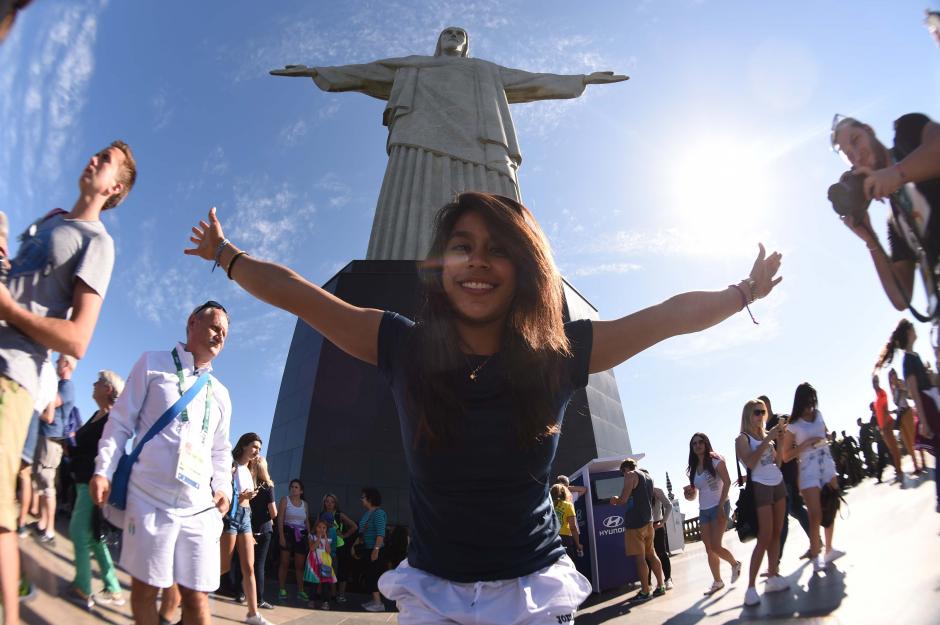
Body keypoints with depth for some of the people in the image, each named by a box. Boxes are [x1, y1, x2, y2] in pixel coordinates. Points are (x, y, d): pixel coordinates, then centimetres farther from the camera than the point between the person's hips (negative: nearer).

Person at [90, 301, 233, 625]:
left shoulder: (220, 393, 17)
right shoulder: (153, 363, 8)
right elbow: (121, 422, 5)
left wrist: (223, 486, 5)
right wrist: (103, 470, -5)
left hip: (200, 507, 3)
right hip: (149, 499, -3)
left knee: (196, 595, 2)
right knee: (145, 588, 6)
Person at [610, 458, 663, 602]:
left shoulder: (631, 475, -9)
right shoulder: (648, 477, 16)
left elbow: (623, 500, -16)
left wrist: (615, 500, 4)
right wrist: (619, 499, 28)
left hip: (636, 522, -8)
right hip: (648, 520, 9)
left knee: (640, 558, -4)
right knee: (651, 554, 16)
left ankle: (645, 592, 0)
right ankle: (660, 586, 21)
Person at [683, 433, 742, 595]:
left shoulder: (715, 460, -7)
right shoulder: (694, 467, 11)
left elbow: (727, 482, -15)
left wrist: (720, 507, -20)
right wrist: (689, 492, -6)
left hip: (719, 507, -6)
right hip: (703, 511, 6)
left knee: (715, 546, -10)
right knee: (709, 549, 6)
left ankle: (735, 564, 18)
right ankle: (717, 582, 18)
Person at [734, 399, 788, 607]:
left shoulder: (766, 435, 10)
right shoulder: (742, 438, -7)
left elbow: (778, 462, 11)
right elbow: (750, 462, -23)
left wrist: (780, 438, 0)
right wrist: (768, 439, -22)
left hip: (778, 484, 7)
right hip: (761, 487, -6)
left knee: (777, 534, 8)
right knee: (764, 538, -8)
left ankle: (773, 577, 16)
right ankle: (751, 587, -4)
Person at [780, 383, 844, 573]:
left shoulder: (818, 415, 5)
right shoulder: (793, 426, -9)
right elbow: (786, 456, -9)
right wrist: (805, 444, -17)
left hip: (827, 466, 6)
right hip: (809, 471, -5)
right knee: (816, 516, -6)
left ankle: (829, 549, 27)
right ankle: (816, 557, 5)